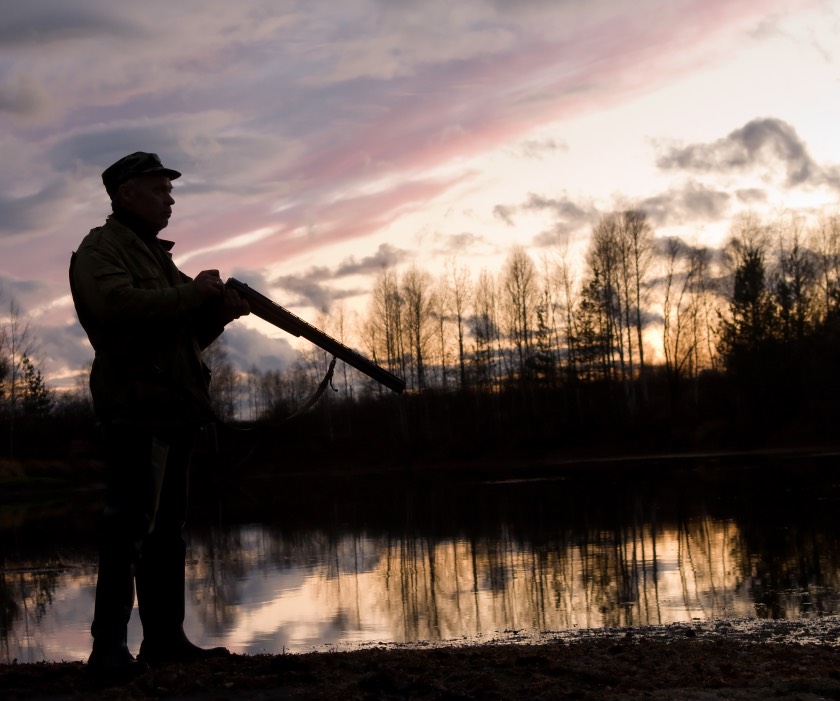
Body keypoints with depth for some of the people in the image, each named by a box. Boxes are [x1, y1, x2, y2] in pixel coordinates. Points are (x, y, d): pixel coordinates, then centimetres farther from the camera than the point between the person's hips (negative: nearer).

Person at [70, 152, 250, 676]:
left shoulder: (157, 255, 25)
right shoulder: (102, 248, -2)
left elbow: (184, 333, 26)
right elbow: (117, 304, -23)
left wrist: (218, 311, 6)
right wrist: (193, 294, -15)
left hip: (174, 408, 9)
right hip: (137, 405, -9)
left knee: (168, 528, 9)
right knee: (131, 526, -12)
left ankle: (166, 637, 13)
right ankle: (110, 644, -8)